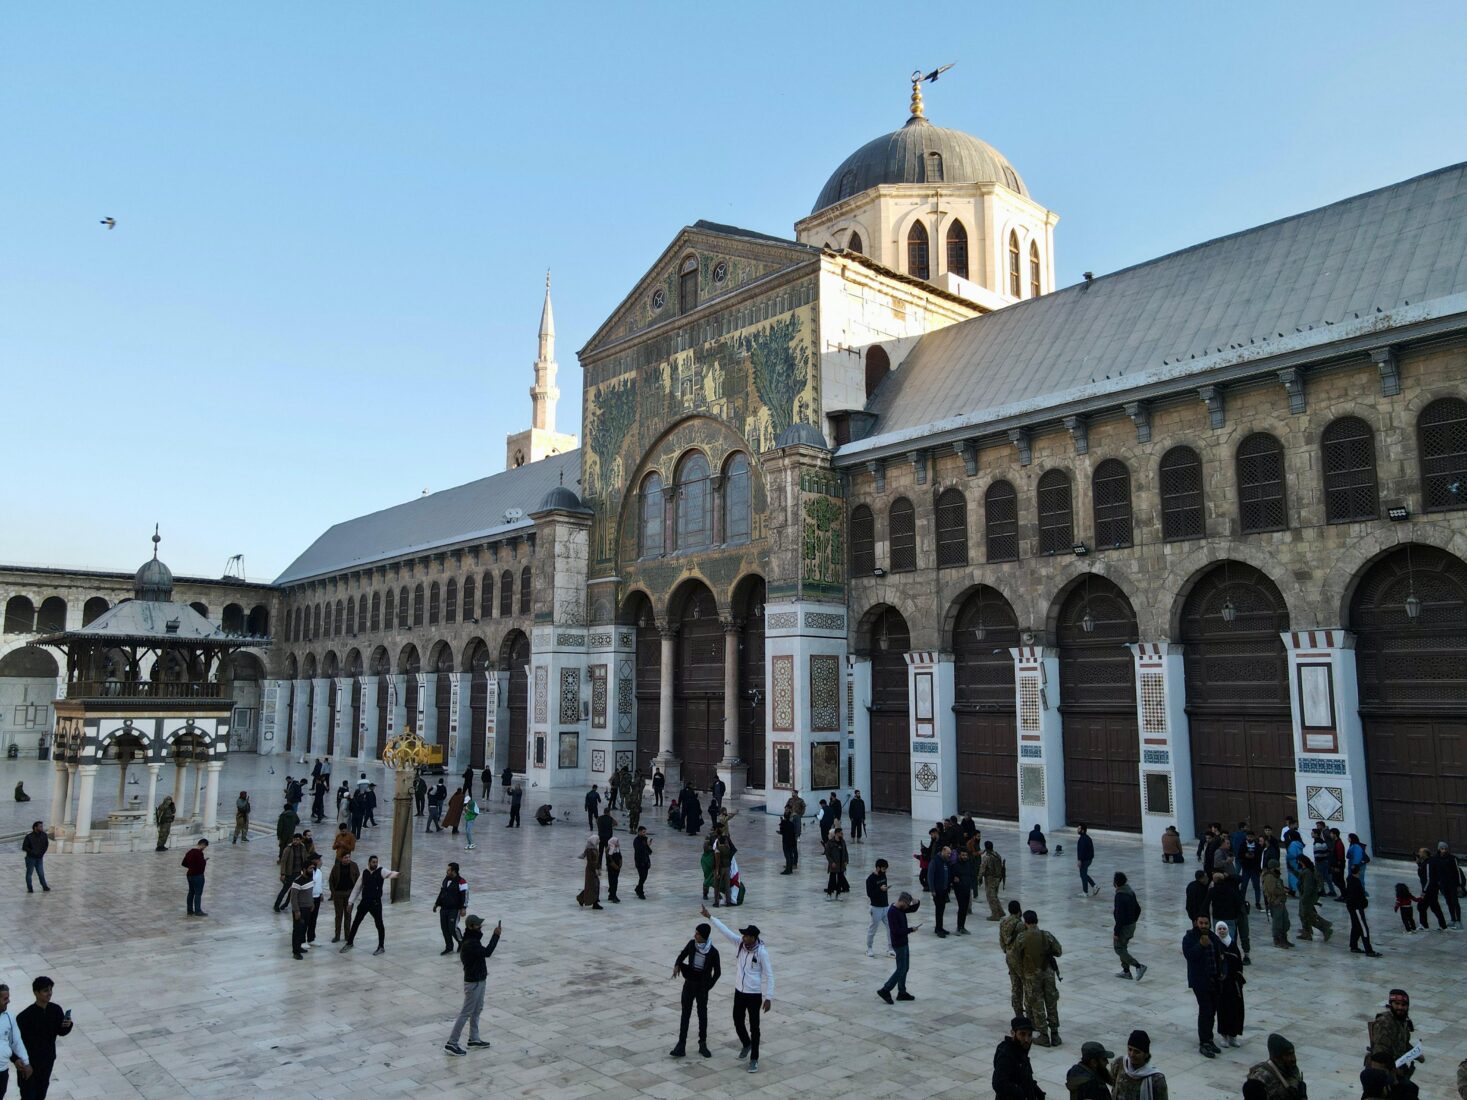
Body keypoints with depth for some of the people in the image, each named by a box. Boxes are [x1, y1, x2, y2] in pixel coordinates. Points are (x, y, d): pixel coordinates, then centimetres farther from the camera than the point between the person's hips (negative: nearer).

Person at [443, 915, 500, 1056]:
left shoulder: (473, 939, 5)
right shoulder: (469, 944, -27)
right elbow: (487, 952, -33)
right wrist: (496, 935, -31)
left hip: (480, 979, 10)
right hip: (473, 982, -10)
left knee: (477, 1010, 19)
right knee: (466, 1012, -3)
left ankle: (474, 1039, 31)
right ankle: (451, 1044, 4)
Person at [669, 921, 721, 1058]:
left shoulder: (713, 952, -16)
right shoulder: (692, 944, -9)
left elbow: (717, 972, -5)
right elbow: (683, 954, 9)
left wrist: (709, 986, -9)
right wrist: (677, 965, -10)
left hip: (702, 986, -2)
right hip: (689, 983, 2)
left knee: (702, 1015, 9)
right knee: (685, 1015, 3)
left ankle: (703, 1045, 25)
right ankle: (681, 1046, 6)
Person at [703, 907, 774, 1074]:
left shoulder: (762, 952, -21)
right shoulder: (740, 943, -7)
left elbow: (769, 975, -15)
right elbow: (726, 931, -4)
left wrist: (769, 997, -17)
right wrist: (710, 917, -7)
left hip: (754, 994, -5)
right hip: (739, 991, 6)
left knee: (754, 1027, 5)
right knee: (738, 1022, 17)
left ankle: (754, 1059, 19)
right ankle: (746, 1044, 45)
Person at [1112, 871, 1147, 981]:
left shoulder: (1120, 896, -25)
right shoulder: (1131, 892, 4)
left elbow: (1120, 915, -26)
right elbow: (1138, 909, 14)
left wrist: (1116, 932, -20)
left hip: (1124, 926, -9)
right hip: (1132, 925, 9)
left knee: (1119, 949, 2)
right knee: (1123, 947, 19)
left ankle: (1139, 966, -6)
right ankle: (1126, 971, 23)